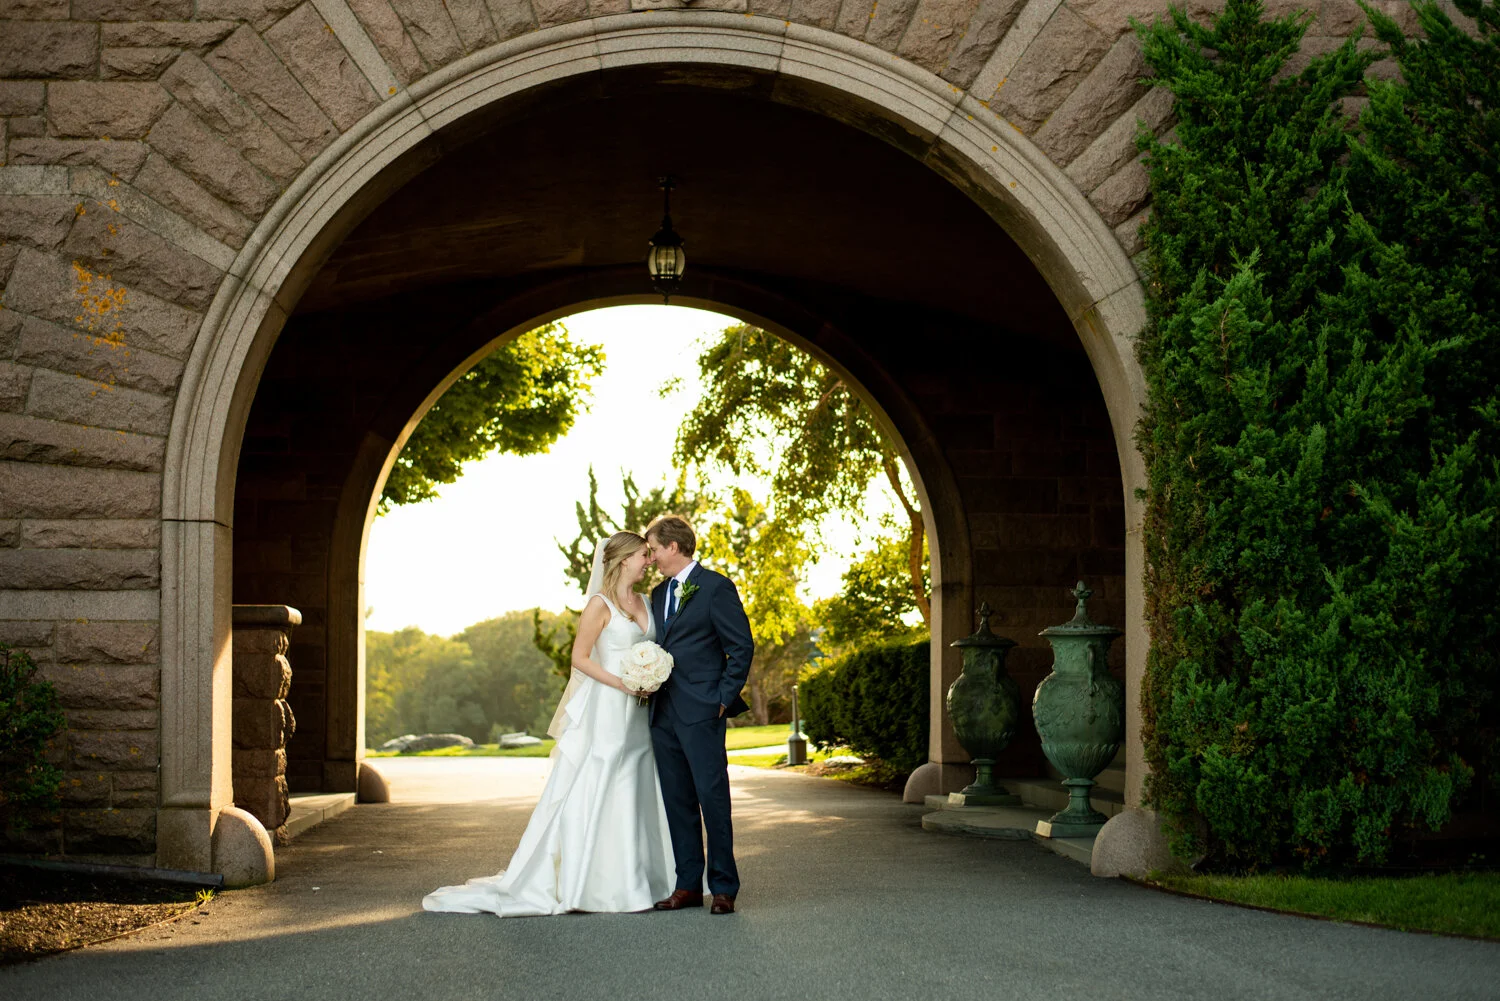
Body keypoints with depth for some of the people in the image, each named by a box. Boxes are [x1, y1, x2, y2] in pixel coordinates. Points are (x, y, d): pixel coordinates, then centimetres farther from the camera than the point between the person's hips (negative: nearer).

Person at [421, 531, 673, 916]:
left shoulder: (645, 603, 13)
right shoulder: (600, 603, -8)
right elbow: (580, 658, -10)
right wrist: (622, 684, -18)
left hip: (636, 715, 7)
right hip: (605, 711, -7)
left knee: (633, 795, 7)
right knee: (588, 794, -6)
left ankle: (626, 881, 12)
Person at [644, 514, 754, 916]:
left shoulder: (715, 587, -5)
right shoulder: (658, 593, 18)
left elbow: (742, 646, -7)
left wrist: (724, 698, -11)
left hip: (701, 713, -7)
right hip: (664, 714, 7)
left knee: (713, 799, -6)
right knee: (678, 803, 8)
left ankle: (724, 887, -1)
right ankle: (688, 885, 13)